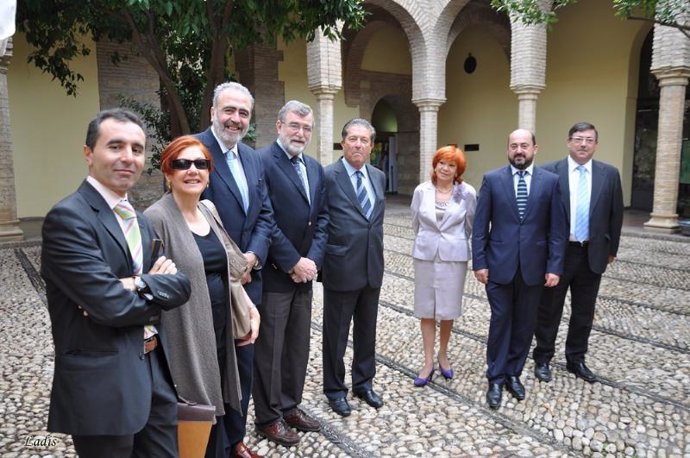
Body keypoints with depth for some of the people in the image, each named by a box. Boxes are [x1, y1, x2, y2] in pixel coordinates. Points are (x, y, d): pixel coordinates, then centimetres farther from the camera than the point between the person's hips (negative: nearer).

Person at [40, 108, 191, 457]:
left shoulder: (140, 219, 11)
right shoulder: (68, 217, -15)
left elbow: (181, 284, 2)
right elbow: (111, 305, -23)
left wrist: (140, 285, -17)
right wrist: (157, 285, -6)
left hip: (154, 374, 7)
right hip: (103, 385, -7)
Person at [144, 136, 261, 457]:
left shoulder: (209, 211, 8)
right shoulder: (157, 218, -14)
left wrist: (250, 308, 8)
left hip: (219, 329, 6)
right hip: (184, 335, -6)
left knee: (216, 404, 17)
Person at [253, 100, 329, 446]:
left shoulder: (316, 168, 12)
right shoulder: (262, 161, -12)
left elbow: (322, 217, 10)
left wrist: (312, 259, -3)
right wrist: (293, 263, -15)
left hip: (303, 272, 7)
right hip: (273, 274, -7)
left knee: (298, 346, 16)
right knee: (269, 349, 6)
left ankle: (290, 406, 33)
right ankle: (268, 417, 23)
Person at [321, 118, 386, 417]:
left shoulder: (378, 176, 9)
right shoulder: (327, 176, -11)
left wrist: (377, 255, 14)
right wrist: (323, 260, -10)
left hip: (372, 268, 6)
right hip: (341, 269, -5)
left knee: (367, 331, 18)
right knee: (336, 333, 10)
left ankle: (364, 382, 37)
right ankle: (335, 389, 29)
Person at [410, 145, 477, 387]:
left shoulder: (467, 192, -7)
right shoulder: (421, 191, -2)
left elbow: (471, 225, 5)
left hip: (454, 256, -1)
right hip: (425, 254, 1)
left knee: (448, 309, 8)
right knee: (426, 309, 5)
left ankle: (443, 354, 30)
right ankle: (428, 362, 16)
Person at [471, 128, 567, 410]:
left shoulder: (550, 181, 2)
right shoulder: (492, 179, -1)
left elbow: (557, 229, 1)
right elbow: (480, 226, -2)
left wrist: (554, 266, -5)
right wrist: (479, 262, -6)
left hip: (533, 266, 2)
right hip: (499, 265, -1)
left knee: (524, 323, 11)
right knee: (500, 321, 5)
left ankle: (513, 373, 28)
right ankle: (496, 378, 19)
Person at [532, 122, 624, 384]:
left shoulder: (609, 174, 2)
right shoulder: (549, 172, -7)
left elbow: (616, 214, 8)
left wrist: (611, 249, 9)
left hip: (592, 254, 3)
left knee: (584, 312, 14)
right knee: (549, 310, 9)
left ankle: (576, 359, 31)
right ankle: (543, 358, 24)